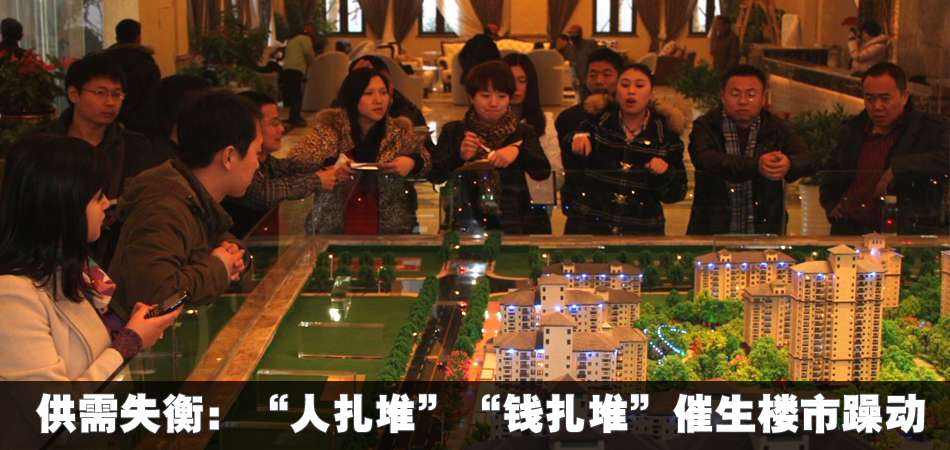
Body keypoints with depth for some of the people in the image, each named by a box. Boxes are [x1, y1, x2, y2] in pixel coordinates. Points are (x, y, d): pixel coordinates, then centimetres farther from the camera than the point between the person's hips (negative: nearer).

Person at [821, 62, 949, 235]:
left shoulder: (932, 128, 2)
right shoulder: (852, 129, 20)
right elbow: (831, 167, 38)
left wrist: (898, 168, -22)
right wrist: (831, 204, 22)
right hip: (850, 230, 3)